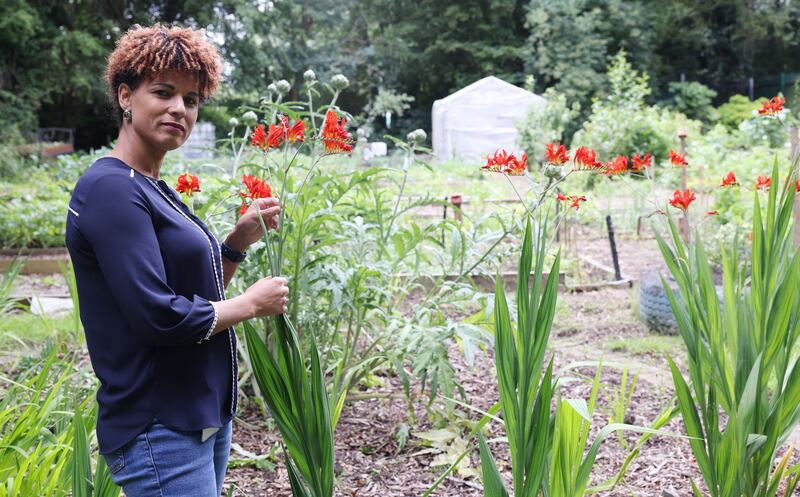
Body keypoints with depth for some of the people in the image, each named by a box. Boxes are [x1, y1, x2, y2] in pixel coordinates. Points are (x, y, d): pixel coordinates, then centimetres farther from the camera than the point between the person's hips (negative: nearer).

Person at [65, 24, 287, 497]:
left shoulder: (156, 191, 10)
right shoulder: (111, 189, -17)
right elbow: (159, 317, -24)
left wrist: (241, 239, 2)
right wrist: (251, 303, -11)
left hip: (204, 417, 9)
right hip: (160, 432, -9)